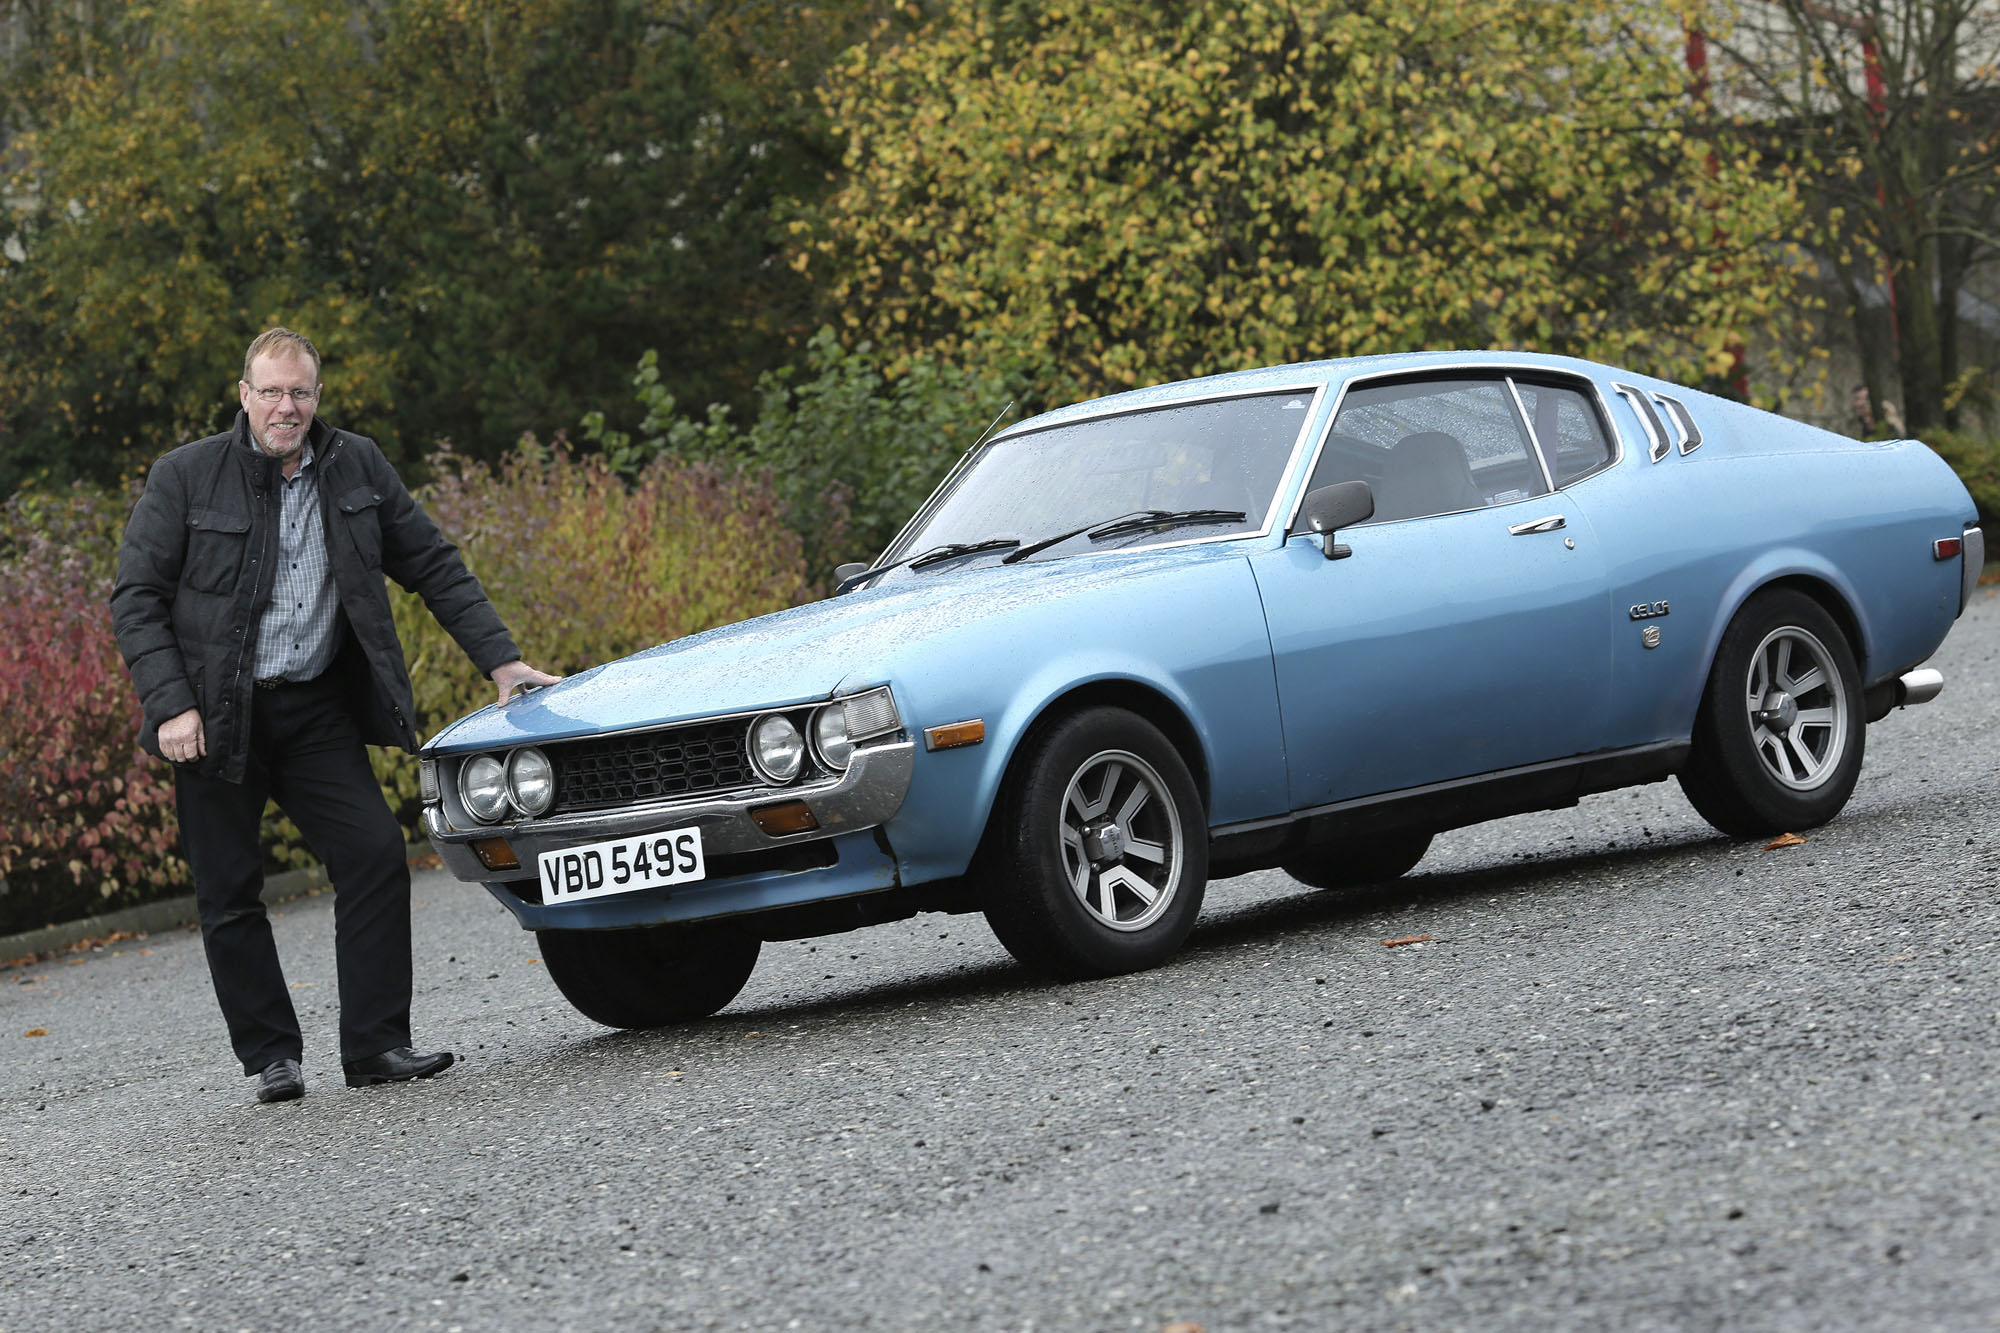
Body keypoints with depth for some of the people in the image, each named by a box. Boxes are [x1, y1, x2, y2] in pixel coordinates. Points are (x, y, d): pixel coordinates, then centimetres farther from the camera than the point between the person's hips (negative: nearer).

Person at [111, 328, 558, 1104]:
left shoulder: (358, 468, 5)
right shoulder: (185, 478, -4)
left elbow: (434, 567, 11)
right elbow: (136, 598, -5)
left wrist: (500, 660, 3)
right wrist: (170, 706, -16)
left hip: (316, 711, 3)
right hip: (215, 718, -2)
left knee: (375, 853, -10)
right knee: (229, 895, 1)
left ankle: (376, 1045, -5)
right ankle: (271, 1055, 13)